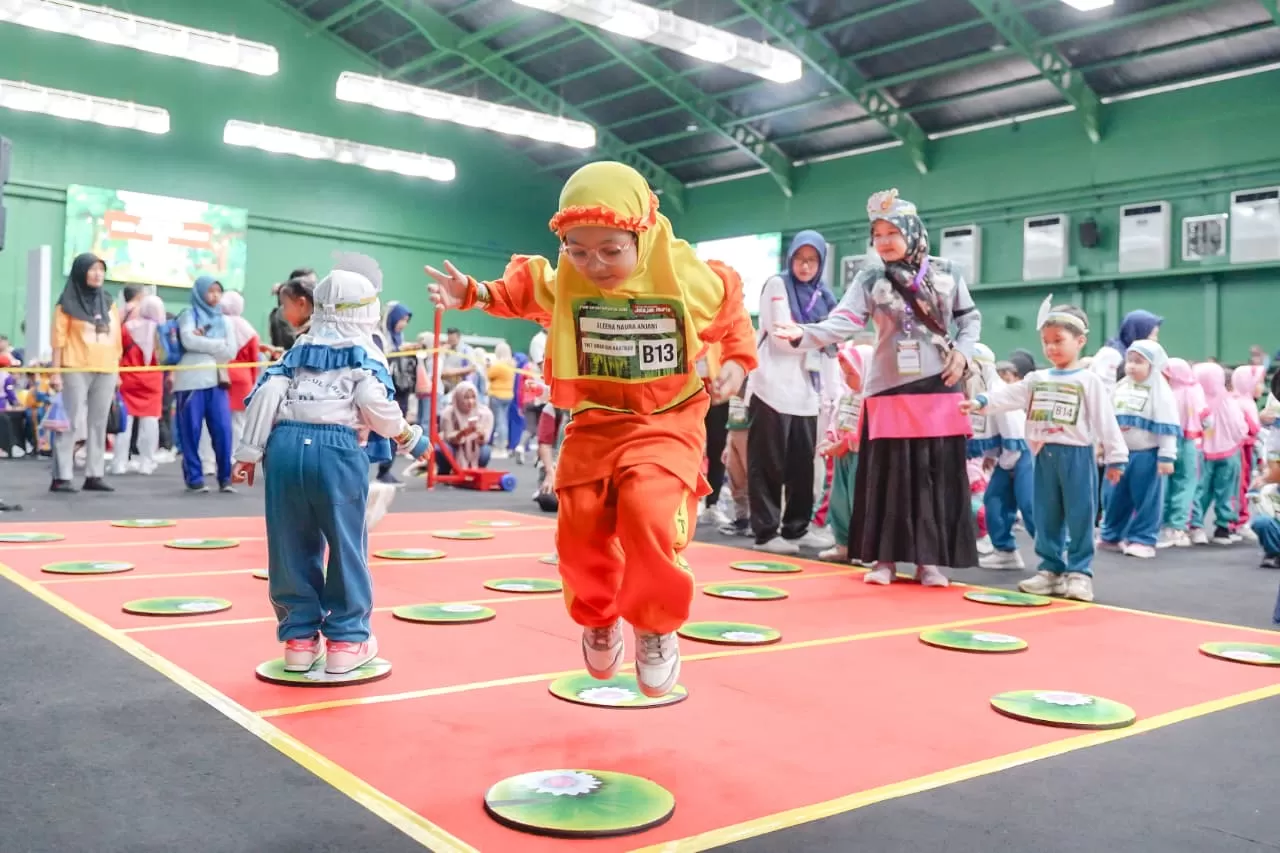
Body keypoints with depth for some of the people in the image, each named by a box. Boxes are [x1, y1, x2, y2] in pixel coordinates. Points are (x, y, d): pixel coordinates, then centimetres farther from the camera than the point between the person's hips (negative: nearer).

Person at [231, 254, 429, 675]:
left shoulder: (298, 349, 21)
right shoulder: (364, 352, 8)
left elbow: (265, 396, 12)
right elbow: (375, 404, -7)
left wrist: (249, 451, 15)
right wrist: (409, 437, 8)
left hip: (286, 446, 5)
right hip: (337, 451, -4)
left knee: (292, 546, 12)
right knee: (345, 545, 7)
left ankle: (299, 638, 21)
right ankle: (346, 640, 14)